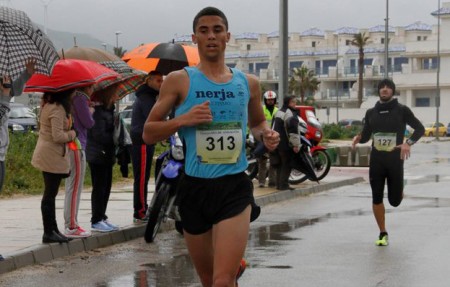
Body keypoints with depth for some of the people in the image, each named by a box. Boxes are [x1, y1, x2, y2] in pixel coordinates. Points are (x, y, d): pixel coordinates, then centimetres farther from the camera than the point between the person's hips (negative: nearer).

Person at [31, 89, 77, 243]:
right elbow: (57, 136, -24)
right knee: (50, 195, -4)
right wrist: (72, 133, -8)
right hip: (53, 157, -10)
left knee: (50, 194, 14)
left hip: (46, 156, 10)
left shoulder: (48, 105, 11)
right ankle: (49, 233, 1)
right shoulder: (57, 109, -19)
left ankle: (52, 230, 22)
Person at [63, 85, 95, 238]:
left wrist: (88, 112, 9)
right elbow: (88, 123, -13)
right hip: (76, 145, -10)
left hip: (70, 144, 10)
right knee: (75, 187, -7)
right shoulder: (81, 98, -11)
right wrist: (91, 112, 5)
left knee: (71, 186, 15)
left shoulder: (73, 96, 17)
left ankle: (70, 224, 21)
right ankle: (71, 227, -6)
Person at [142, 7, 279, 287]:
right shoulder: (179, 80, -1)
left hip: (234, 187, 0)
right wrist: (182, 119, -17)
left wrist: (266, 134, 3)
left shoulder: (249, 83, 8)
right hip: (194, 188, 0)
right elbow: (149, 133, 0)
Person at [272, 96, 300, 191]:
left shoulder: (278, 112, 17)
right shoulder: (290, 113, -14)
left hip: (277, 143, 9)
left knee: (280, 165, 14)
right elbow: (293, 130, -21)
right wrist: (296, 144, -20)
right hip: (286, 144, -9)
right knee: (287, 165, -6)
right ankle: (283, 185, -9)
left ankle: (279, 184, 16)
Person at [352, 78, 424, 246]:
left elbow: (420, 129, 1)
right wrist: (358, 138, -10)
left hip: (395, 160, -2)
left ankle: (399, 190, 37)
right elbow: (366, 136, 13)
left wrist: (409, 143, -16)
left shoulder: (402, 110, -2)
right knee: (376, 198, -1)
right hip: (376, 160, 3)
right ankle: (383, 234, 13)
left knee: (394, 201, 0)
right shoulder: (371, 112, 7)